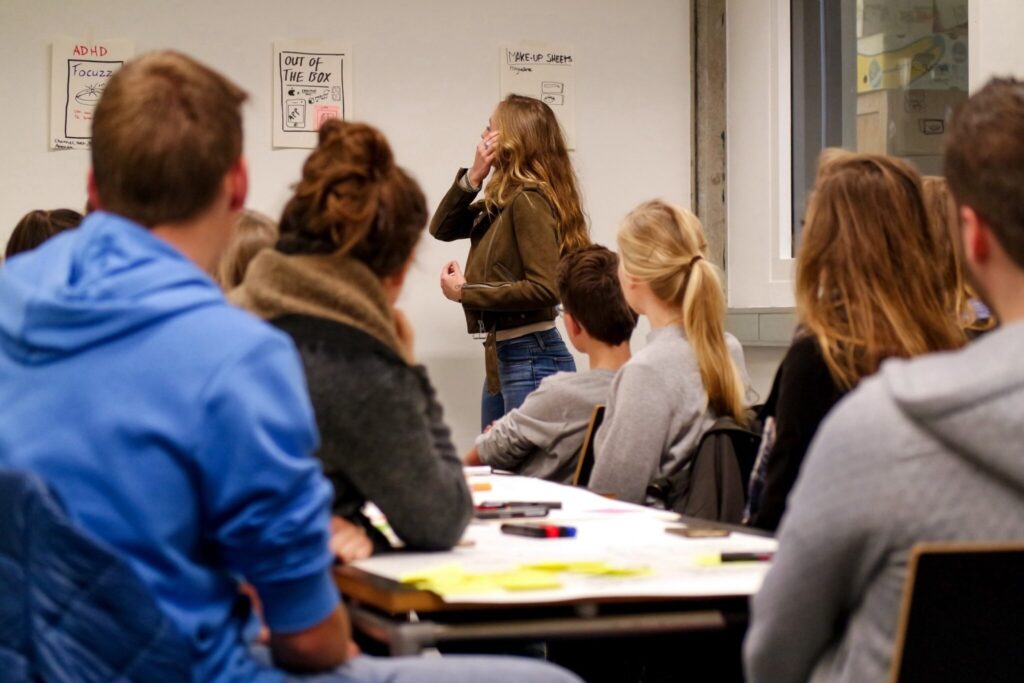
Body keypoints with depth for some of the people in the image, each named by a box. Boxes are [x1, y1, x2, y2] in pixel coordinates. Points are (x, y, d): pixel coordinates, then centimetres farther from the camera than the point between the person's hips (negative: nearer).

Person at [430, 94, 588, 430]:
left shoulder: (529, 200, -15)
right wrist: (471, 178, 1)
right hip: (501, 355, 9)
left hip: (532, 359, -9)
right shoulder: (499, 201, 11)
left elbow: (544, 288, -22)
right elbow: (442, 228, 16)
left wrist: (466, 293, -15)